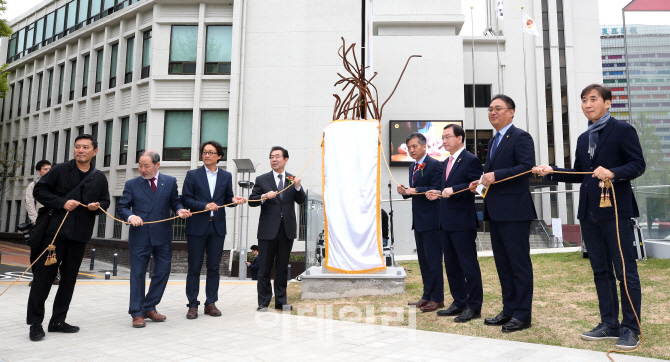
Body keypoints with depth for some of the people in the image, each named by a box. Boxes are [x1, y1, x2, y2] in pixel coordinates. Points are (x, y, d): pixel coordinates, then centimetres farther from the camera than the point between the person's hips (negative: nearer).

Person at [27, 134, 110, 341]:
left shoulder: (99, 178, 10)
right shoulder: (60, 170, 2)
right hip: (55, 230, -3)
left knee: (69, 278, 9)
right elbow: (39, 190, 0)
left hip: (80, 234, 3)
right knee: (44, 275, -1)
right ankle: (35, 323, 9)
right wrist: (61, 203, -14)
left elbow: (105, 202, 16)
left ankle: (58, 321, 20)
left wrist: (97, 206, -7)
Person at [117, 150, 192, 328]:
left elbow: (175, 202, 10)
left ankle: (149, 307, 24)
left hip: (163, 236, 2)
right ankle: (137, 313, 14)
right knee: (138, 273, 3)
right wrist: (130, 216, -18)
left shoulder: (170, 182, 5)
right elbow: (122, 207, 2)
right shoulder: (132, 184, 3)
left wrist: (180, 210, -12)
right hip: (140, 236, -2)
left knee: (163, 272, 7)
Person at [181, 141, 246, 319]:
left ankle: (211, 303, 17)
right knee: (194, 268, 3)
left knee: (214, 268, 7)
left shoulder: (226, 176, 11)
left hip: (217, 227, 2)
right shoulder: (193, 175, 4)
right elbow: (185, 199, -2)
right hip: (197, 227, -2)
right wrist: (204, 205, -16)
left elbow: (227, 199, 13)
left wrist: (234, 200, -10)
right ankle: (193, 305, 12)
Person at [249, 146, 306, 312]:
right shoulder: (262, 179, 5)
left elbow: (301, 201, 0)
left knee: (282, 267, 11)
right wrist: (264, 197, -17)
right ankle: (263, 302, 11)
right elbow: (252, 201, 1)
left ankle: (281, 301, 20)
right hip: (268, 230, -1)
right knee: (264, 268, 2)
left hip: (287, 230, 2)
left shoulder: (293, 179, 8)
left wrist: (297, 187, -17)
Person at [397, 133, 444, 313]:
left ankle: (437, 299, 9)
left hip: (431, 220, -9)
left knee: (433, 260, -1)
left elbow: (437, 190, -20)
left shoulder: (434, 165, -11)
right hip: (418, 220, 9)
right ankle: (427, 296, 25)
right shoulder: (413, 166, 15)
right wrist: (405, 191, 0)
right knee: (423, 260, 15)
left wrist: (415, 190, -24)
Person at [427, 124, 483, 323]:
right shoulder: (447, 162, 19)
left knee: (469, 265, -1)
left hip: (463, 223, -9)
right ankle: (459, 302, 27)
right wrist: (438, 193, 5)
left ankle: (474, 307, 10)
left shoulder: (471, 160, -8)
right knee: (451, 265, 15)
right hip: (447, 222, 9)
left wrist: (452, 190, -26)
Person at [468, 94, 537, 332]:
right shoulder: (494, 141, 20)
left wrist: (496, 175, -23)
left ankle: (522, 315, 9)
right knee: (502, 263, 14)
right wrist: (481, 182, 6)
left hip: (514, 210, -9)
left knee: (519, 263, -1)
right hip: (496, 212, 9)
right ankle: (508, 310, 25)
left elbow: (527, 166, -20)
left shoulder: (520, 137, -7)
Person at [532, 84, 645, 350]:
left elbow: (638, 165, -9)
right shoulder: (583, 138, 17)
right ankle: (609, 324, 24)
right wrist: (551, 171, 7)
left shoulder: (622, 130, -3)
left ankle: (631, 328, 11)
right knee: (601, 271, 13)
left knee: (625, 271, 0)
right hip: (589, 213, 7)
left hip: (616, 211, -7)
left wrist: (613, 173, -25)